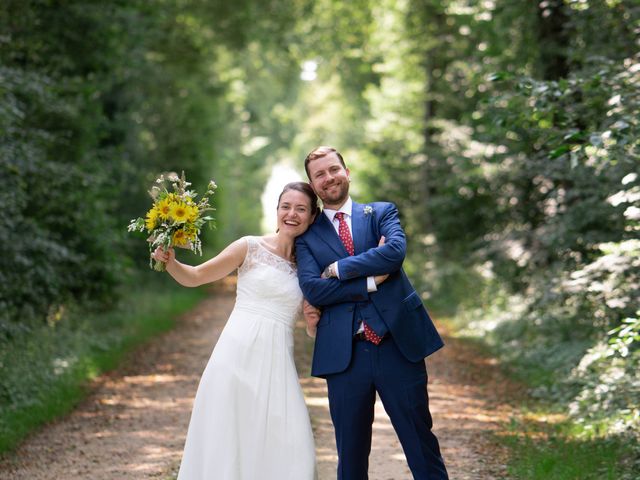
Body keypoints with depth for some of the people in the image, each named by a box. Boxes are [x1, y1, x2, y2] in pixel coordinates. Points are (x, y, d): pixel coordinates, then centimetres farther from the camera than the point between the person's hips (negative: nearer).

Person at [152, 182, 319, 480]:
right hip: (239, 353, -3)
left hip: (277, 365, 3)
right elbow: (194, 277, 3)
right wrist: (170, 261, -16)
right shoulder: (251, 247, 3)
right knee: (228, 440, -2)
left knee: (286, 448, -5)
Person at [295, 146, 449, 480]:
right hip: (344, 354, 1)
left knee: (421, 443, 5)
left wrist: (338, 269, -8)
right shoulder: (307, 236, 9)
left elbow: (396, 250, -11)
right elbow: (312, 289, -7)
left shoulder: (381, 213, 10)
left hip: (398, 344, 0)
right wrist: (371, 281, -12)